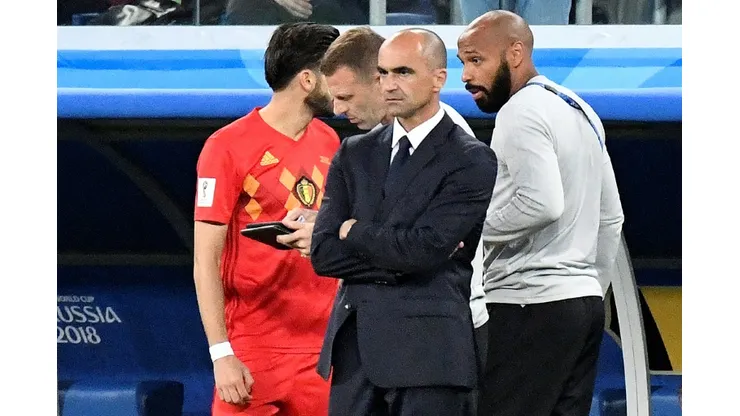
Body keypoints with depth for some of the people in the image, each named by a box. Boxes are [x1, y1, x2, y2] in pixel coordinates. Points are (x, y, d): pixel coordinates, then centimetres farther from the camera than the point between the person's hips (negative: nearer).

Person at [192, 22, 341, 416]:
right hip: (253, 352, -5)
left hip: (322, 350, 5)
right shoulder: (229, 147, -8)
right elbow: (206, 261, -8)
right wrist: (221, 354, -15)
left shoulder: (328, 142, 11)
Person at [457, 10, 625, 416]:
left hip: (531, 306, -10)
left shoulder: (521, 112, -11)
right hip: (586, 301, 10)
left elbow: (541, 202, -24)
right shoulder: (579, 111, 19)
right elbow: (611, 217, 22)